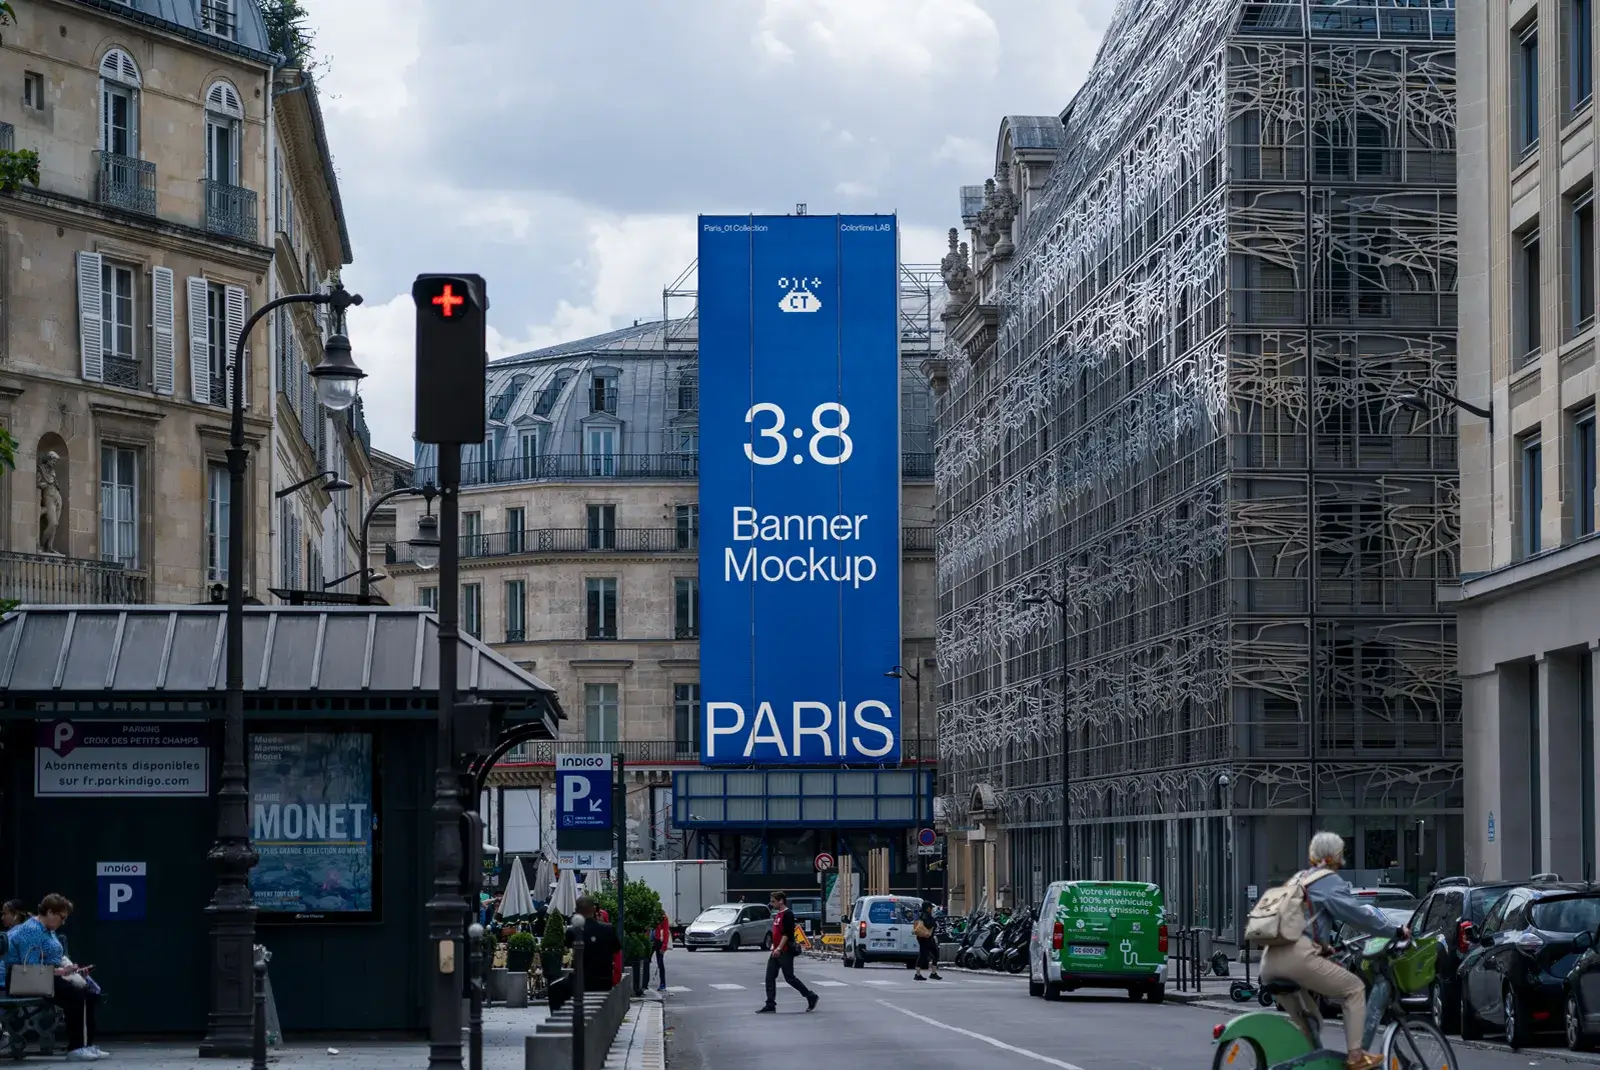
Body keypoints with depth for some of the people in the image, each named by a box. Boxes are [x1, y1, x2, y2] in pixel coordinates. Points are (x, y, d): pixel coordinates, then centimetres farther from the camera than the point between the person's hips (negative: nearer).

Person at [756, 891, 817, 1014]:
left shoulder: (787, 914, -13)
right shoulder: (777, 915, 16)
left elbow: (787, 934, -20)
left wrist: (779, 948, -23)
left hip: (785, 952, -10)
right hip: (776, 952, 10)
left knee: (789, 978, -5)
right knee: (770, 977, 3)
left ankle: (811, 997, 9)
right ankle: (770, 1005, 3)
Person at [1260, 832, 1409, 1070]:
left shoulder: (1299, 879, 27)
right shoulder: (1329, 882, 3)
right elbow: (1357, 913, -6)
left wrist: (1326, 943, 48)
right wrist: (1396, 931, 1)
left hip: (1269, 961, 8)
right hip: (1298, 954, -8)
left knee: (1306, 1021, 24)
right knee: (1354, 989, 4)